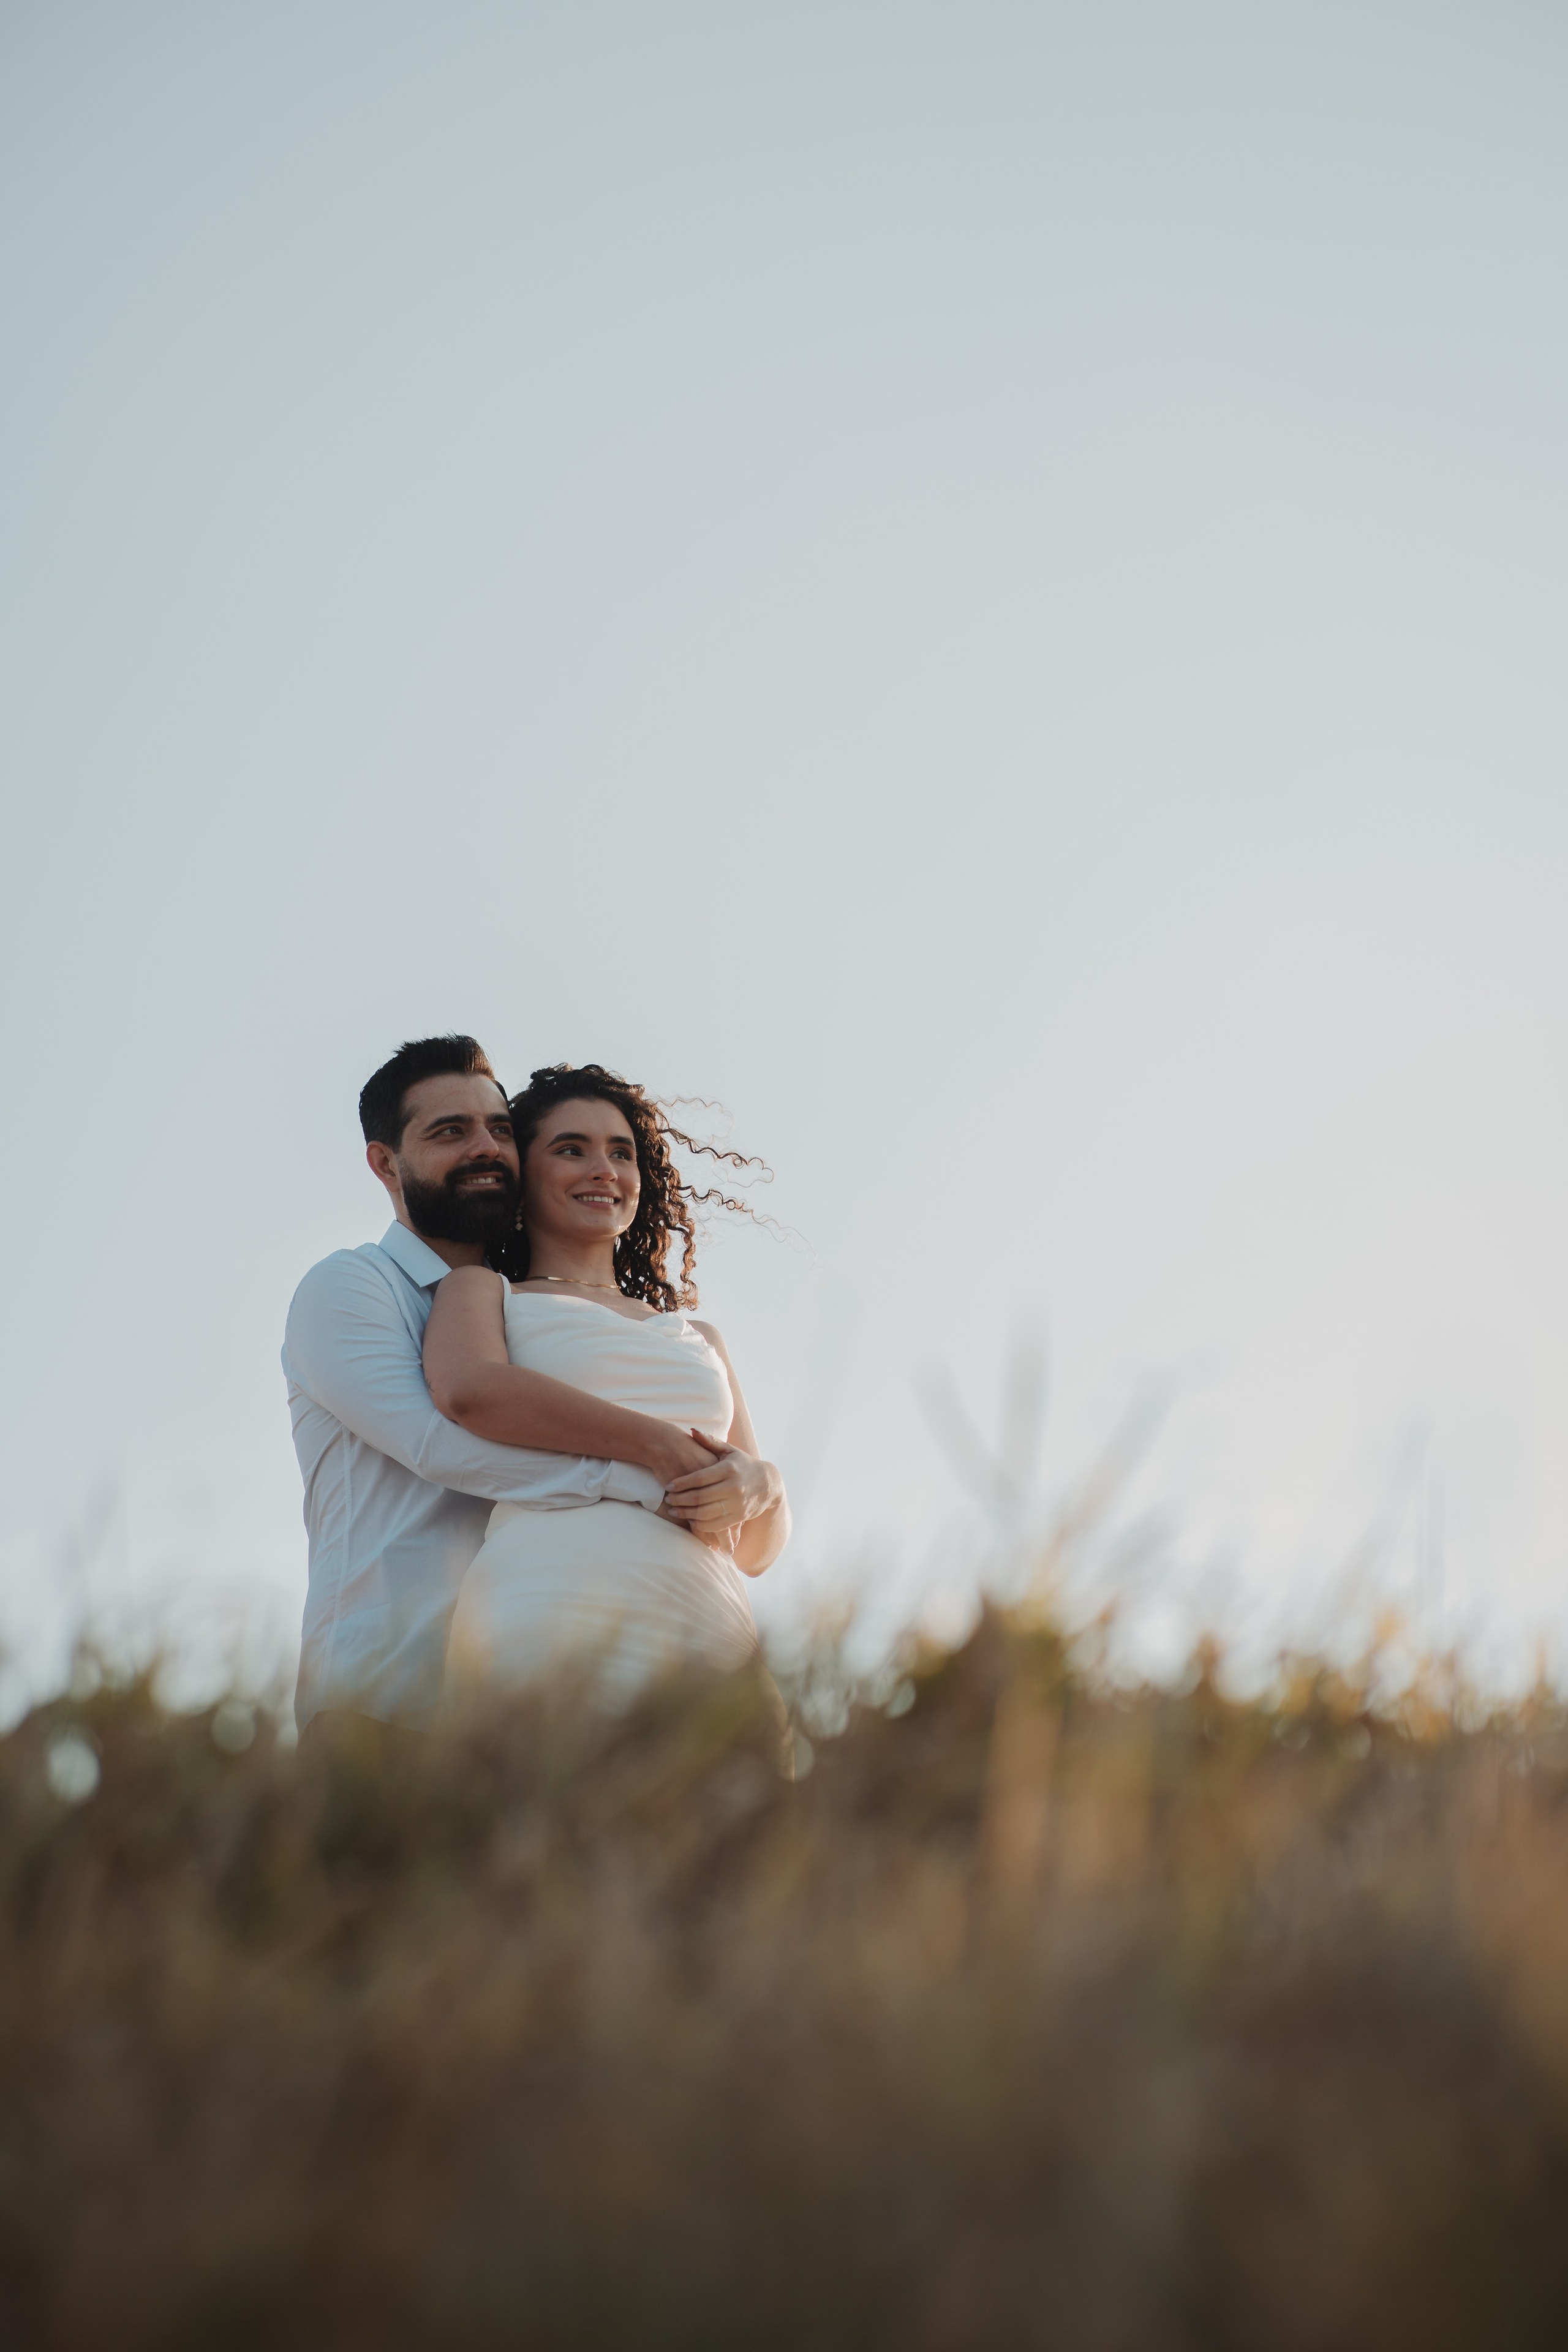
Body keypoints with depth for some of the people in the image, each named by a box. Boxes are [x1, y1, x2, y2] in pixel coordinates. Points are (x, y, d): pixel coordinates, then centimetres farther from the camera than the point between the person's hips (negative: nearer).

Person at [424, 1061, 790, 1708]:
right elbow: (469, 1390, -8)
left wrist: (759, 1485, 0)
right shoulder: (481, 1291, 17)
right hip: (554, 1604, -4)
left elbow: (759, 1550, 24)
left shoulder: (699, 1338, 28)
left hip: (711, 1623, 4)